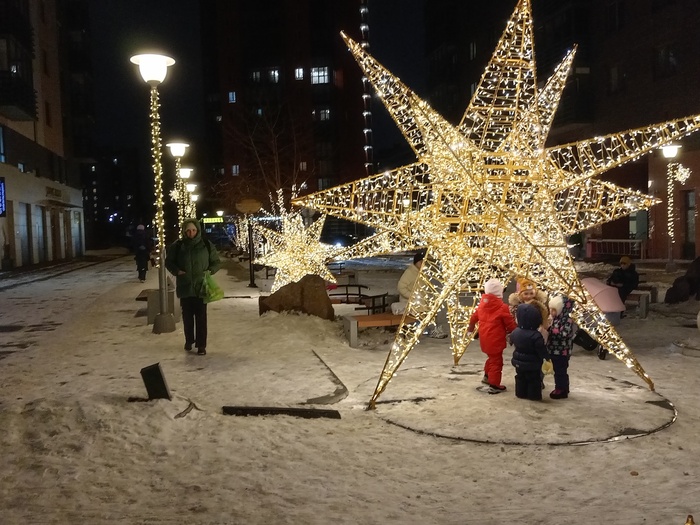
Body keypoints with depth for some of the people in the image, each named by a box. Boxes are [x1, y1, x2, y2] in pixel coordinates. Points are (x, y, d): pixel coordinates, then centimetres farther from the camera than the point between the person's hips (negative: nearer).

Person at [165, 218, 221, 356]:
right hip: (185, 286, 1)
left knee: (201, 316, -1)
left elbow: (216, 262, 7)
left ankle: (201, 345, 6)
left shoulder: (206, 245, -2)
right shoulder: (177, 245, -1)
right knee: (187, 315, 12)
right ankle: (189, 341, 29)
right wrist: (177, 271, -9)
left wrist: (209, 272, -10)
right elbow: (169, 261, 9)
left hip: (201, 286, -1)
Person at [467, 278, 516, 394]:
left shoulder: (482, 303, 4)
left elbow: (474, 317, 17)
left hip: (484, 338, 8)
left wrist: (470, 329, 35)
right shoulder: (502, 307, -18)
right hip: (495, 339, -7)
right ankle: (494, 386, 7)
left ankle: (487, 377, 39)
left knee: (492, 357, 28)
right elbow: (510, 324, -13)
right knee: (496, 361, 3)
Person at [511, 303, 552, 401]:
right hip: (532, 364, -5)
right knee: (534, 380, 10)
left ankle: (521, 393, 27)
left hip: (519, 361, 6)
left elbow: (512, 341, 13)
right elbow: (542, 350, -21)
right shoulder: (536, 336, -28)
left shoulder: (515, 332, -8)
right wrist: (547, 357, -6)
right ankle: (534, 395, 16)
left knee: (520, 378, 20)